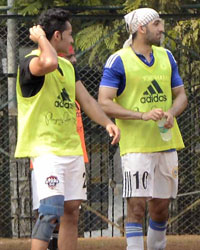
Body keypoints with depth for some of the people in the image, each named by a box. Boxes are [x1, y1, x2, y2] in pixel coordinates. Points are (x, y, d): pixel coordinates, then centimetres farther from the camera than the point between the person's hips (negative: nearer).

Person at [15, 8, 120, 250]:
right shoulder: (30, 62, -12)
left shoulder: (67, 66, 18)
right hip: (45, 149, -9)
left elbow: (85, 99, 19)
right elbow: (49, 63, -35)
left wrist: (107, 122, 2)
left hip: (72, 148, 9)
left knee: (71, 211, 8)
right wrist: (40, 38, -17)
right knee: (51, 210, -20)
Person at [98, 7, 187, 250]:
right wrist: (142, 115, -21)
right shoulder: (117, 61, -6)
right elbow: (104, 103, -12)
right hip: (136, 146, -6)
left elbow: (180, 96, 17)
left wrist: (171, 113, -6)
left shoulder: (166, 57, 13)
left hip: (167, 144, 6)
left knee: (161, 207, 11)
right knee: (137, 206, -11)